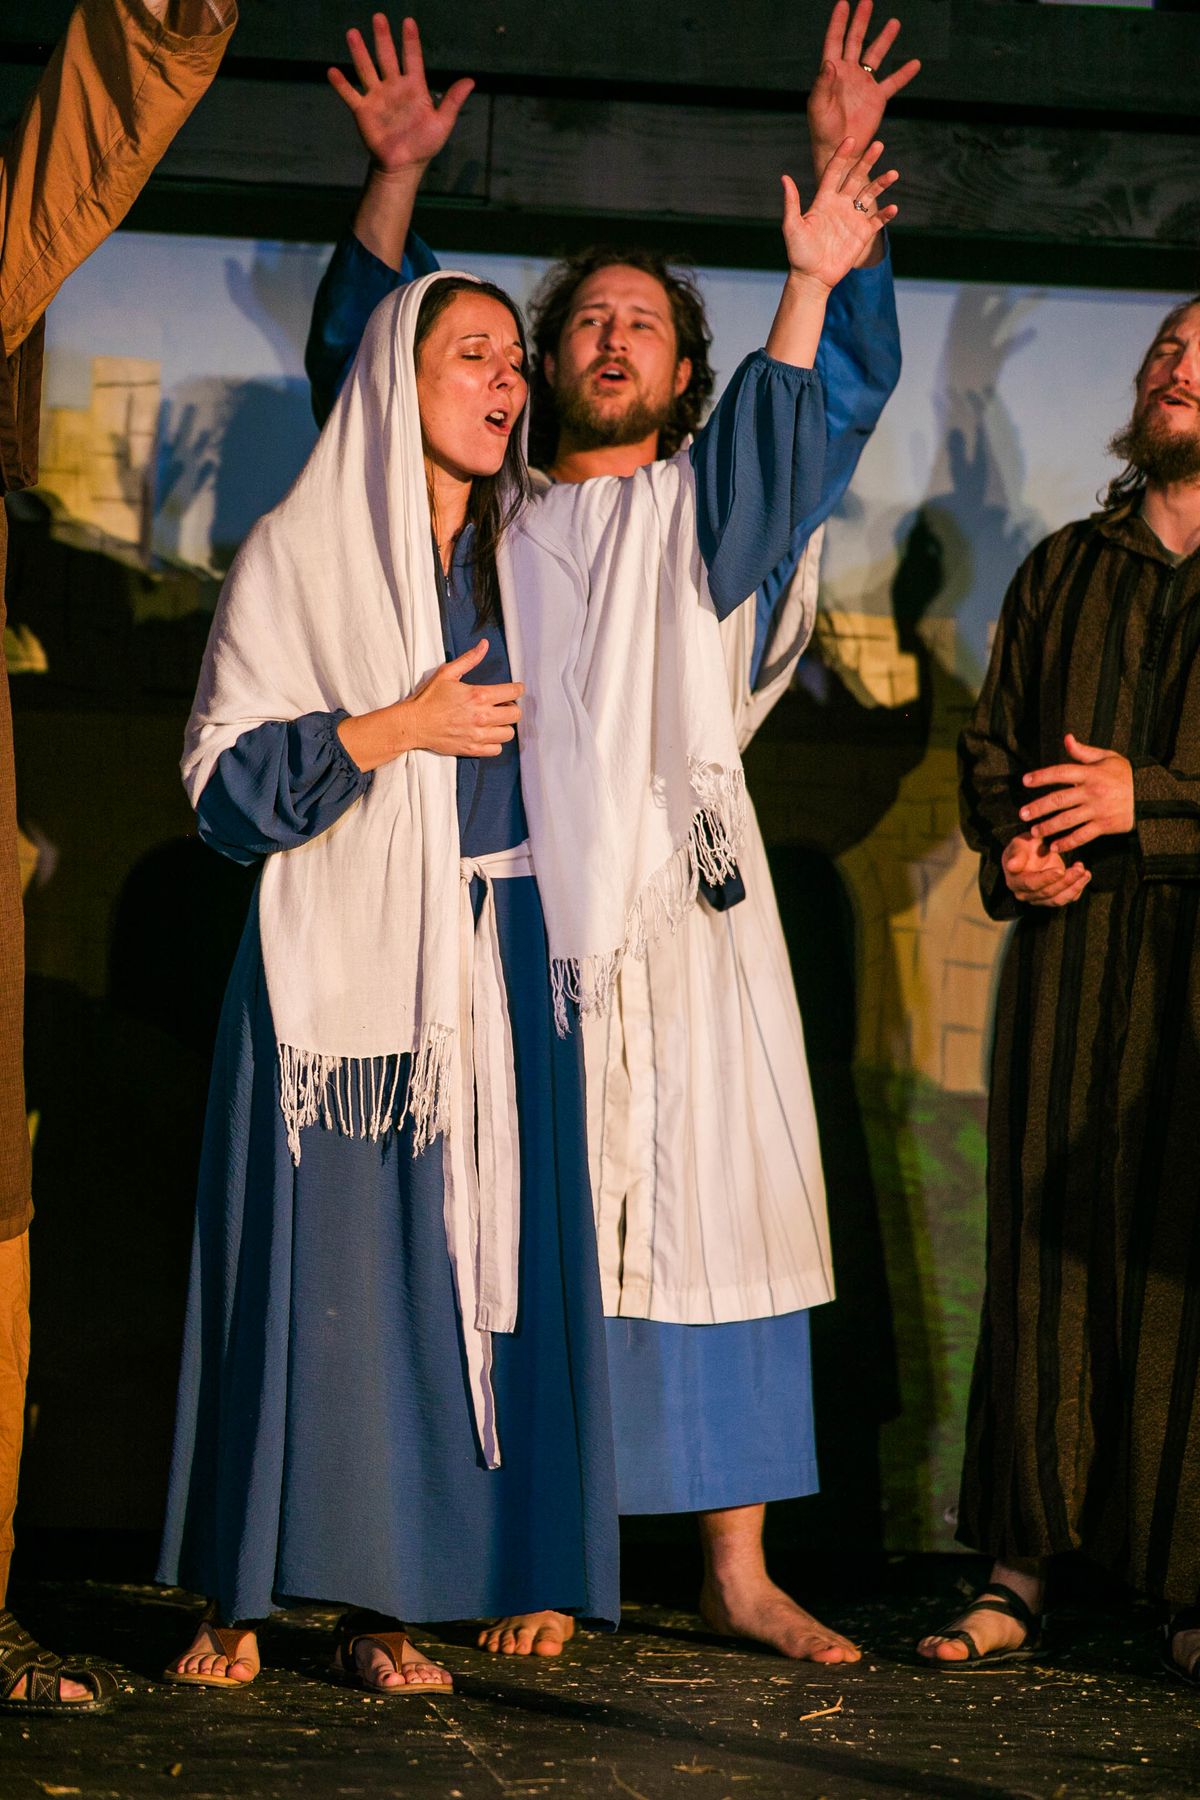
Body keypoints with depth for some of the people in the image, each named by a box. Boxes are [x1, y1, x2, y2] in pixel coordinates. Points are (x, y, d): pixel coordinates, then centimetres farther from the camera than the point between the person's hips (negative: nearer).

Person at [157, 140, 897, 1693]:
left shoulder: (556, 551, 12)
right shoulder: (299, 555, 1)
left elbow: (730, 491, 5)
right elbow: (224, 776, -2)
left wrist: (807, 289, -2)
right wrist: (394, 730, -12)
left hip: (498, 964, 4)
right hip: (340, 962, -4)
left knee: (468, 1268, 1)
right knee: (313, 1267, -4)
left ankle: (386, 1606, 6)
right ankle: (241, 1601, 4)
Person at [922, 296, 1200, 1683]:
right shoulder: (1062, 571, 18)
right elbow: (990, 751, 20)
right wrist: (1013, 851, 1)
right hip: (1068, 952, 3)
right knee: (1045, 1244, 0)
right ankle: (1019, 1567, 5)